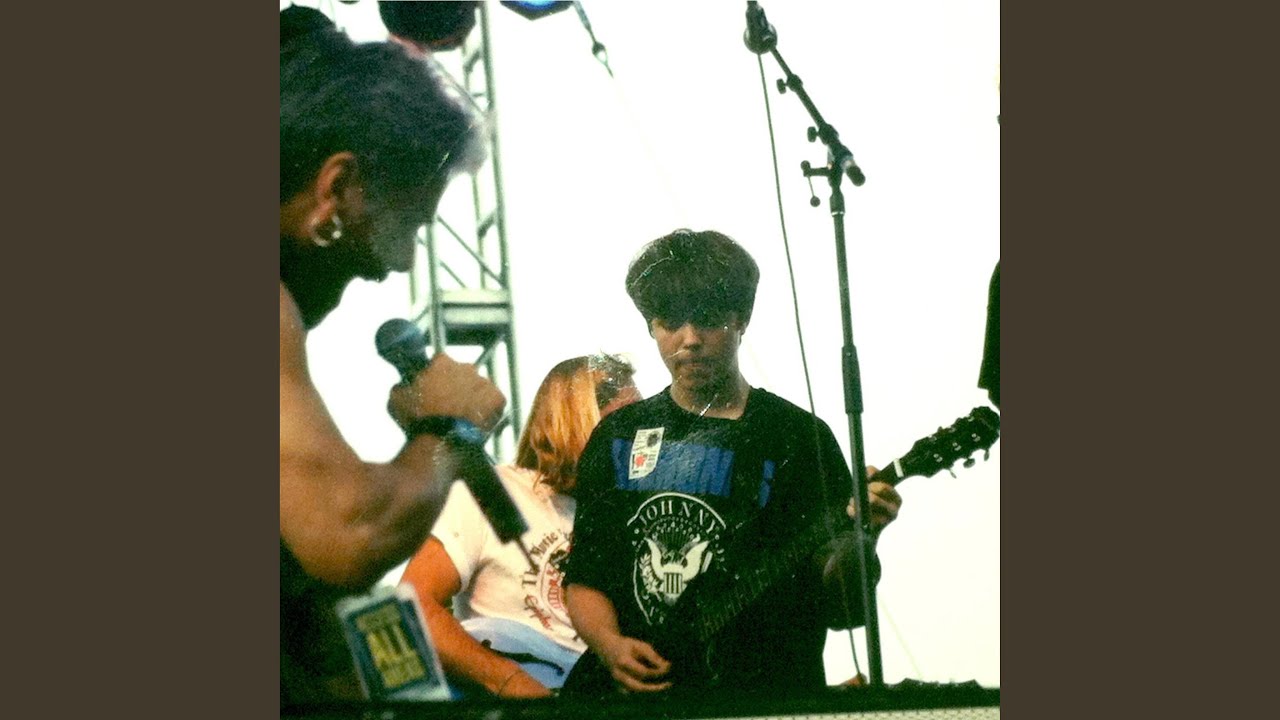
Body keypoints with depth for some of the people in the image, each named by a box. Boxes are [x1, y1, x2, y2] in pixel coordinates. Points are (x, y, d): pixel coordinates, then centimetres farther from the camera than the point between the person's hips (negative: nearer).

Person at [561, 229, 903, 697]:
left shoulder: (798, 438, 5)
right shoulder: (619, 435, 17)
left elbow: (839, 610, 0)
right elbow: (585, 576, 19)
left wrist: (858, 541, -20)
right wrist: (610, 645, -1)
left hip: (761, 692, -2)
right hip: (628, 694, 2)